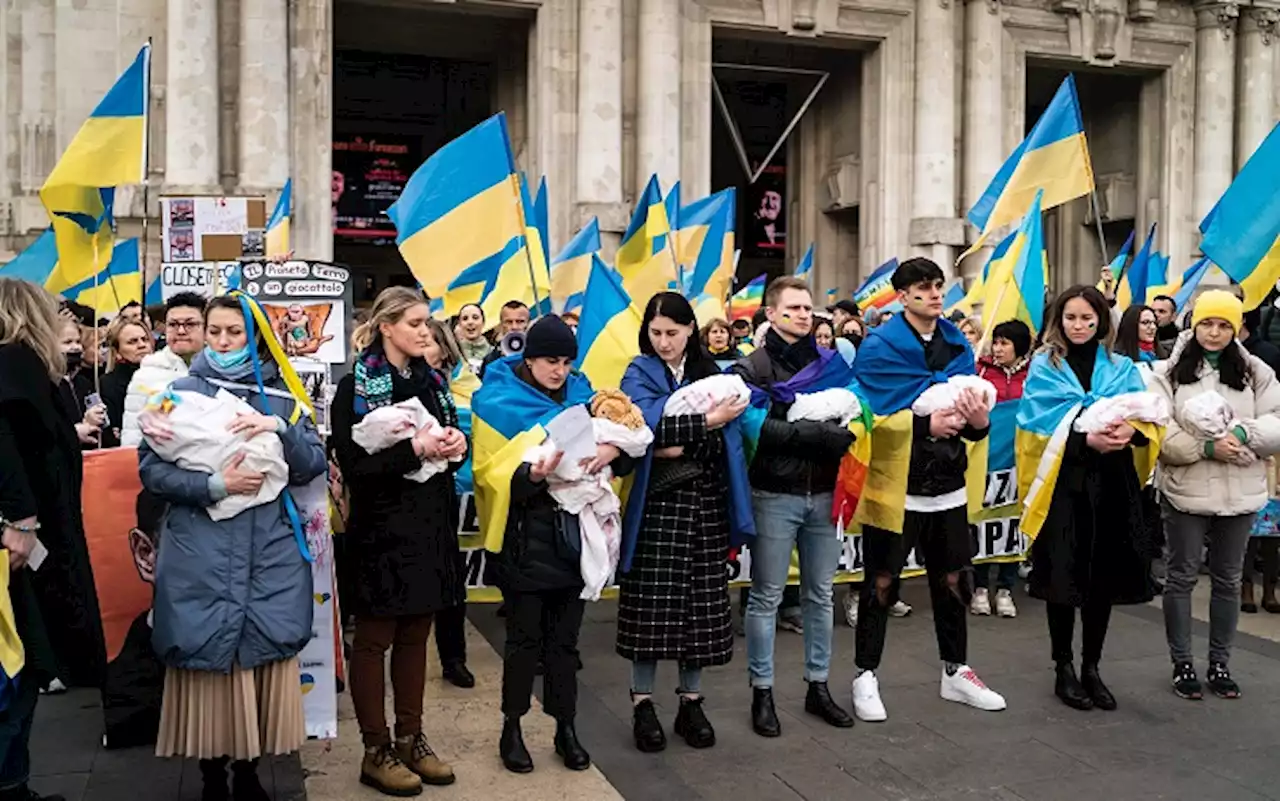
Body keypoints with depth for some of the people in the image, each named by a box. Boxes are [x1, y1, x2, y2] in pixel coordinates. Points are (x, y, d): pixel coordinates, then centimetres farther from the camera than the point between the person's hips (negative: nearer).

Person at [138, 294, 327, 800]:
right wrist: (215, 485, -16)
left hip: (270, 552, 2)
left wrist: (280, 428, -14)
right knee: (207, 657, 2)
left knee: (263, 656, 4)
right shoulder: (181, 391, 4)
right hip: (201, 554, -2)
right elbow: (151, 470, -4)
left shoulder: (279, 395, 9)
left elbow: (315, 466, 2)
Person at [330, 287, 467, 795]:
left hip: (430, 524, 6)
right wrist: (416, 448, -23)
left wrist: (457, 444, -6)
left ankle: (411, 739, 25)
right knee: (375, 640, 5)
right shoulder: (356, 387, -9)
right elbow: (354, 463, -16)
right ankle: (376, 752, 16)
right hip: (382, 529, -6)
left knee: (416, 635, 13)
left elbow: (451, 441, 17)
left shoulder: (432, 380, 11)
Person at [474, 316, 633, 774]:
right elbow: (493, 476, -11)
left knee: (564, 639, 11)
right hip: (526, 538, -4)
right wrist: (531, 475, -30)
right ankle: (511, 729, 19)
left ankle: (566, 728, 23)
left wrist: (612, 450, -19)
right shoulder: (500, 402, -5)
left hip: (574, 532, 4)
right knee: (525, 637, 3)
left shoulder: (581, 395, 8)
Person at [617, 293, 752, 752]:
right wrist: (707, 421, -19)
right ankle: (643, 704, 13)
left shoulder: (711, 372, 11)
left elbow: (729, 438, 1)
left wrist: (682, 444, -14)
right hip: (658, 504, -3)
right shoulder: (640, 372, 0)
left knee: (701, 605, 7)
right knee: (652, 605, -1)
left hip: (706, 504, 3)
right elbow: (647, 424, -18)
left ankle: (691, 702, 19)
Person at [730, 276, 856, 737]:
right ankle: (762, 692, 15)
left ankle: (818, 687, 24)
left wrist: (847, 433, -14)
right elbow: (758, 427, -14)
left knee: (819, 595, 12)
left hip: (824, 494, 4)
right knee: (767, 597, 4)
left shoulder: (829, 362, 11)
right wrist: (819, 435, -21)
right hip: (775, 496, -4)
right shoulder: (752, 368, -2)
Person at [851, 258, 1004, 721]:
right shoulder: (879, 348, -9)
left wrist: (979, 419, -15)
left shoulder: (959, 345, 8)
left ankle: (956, 672, 31)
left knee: (952, 580, 15)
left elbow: (975, 430, 8)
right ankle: (866, 675, 18)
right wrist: (925, 424, -27)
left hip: (948, 487, 5)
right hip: (895, 487, -5)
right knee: (881, 582, 5)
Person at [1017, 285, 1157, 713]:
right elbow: (1041, 425, -10)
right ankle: (1063, 669, 15)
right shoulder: (1044, 366, 1)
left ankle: (1091, 667, 22)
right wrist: (1087, 440, -24)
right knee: (1064, 575, 0)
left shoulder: (1122, 367, 11)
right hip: (1063, 482, -3)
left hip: (1112, 482, 3)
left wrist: (1130, 431, -21)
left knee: (1105, 575, 8)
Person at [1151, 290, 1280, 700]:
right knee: (1181, 577, 5)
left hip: (1240, 492, 3)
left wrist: (1244, 433, -18)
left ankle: (1219, 663, 25)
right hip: (1185, 490, -2)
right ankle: (1182, 664, 17)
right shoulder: (1170, 372, -1)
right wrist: (1206, 447, -20)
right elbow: (1159, 432, -9)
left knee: (1228, 579, 12)